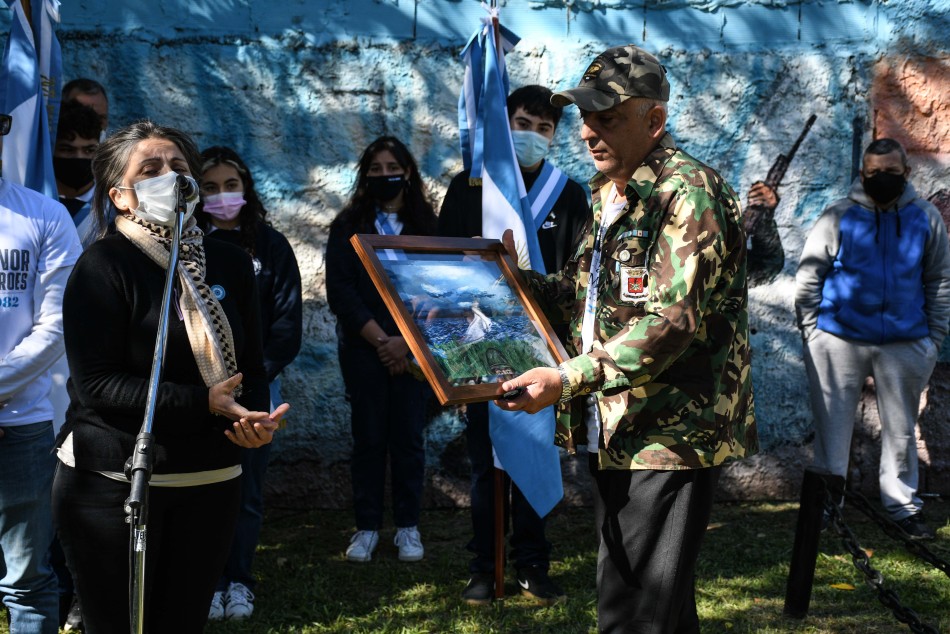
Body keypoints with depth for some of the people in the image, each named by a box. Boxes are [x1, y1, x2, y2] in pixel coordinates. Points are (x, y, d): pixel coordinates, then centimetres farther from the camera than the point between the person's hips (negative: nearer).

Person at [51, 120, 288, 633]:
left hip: (210, 482, 5)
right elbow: (96, 382, -16)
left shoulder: (229, 263, 7)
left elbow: (252, 366, 11)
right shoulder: (104, 265, -8)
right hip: (113, 481, -4)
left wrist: (256, 419, -12)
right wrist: (205, 404, -21)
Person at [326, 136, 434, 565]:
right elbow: (340, 291, -2)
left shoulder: (426, 226, 6)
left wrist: (404, 343, -9)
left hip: (414, 350, 0)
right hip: (363, 350, 0)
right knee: (368, 438, 2)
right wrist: (380, 340, -9)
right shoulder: (348, 226, 5)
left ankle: (408, 527, 10)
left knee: (408, 438, 2)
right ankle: (367, 527, 9)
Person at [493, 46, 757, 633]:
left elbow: (673, 322, -24)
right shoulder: (612, 195, 16)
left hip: (671, 433, -9)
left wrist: (568, 380, -29)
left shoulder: (688, 192, -15)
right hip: (617, 431, 10)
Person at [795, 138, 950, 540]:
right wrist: (811, 333, -2)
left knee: (901, 430, 11)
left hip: (904, 344, 2)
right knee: (832, 426, 5)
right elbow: (807, 278, 1)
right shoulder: (839, 218, -2)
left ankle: (903, 505, 21)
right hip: (840, 341, -2)